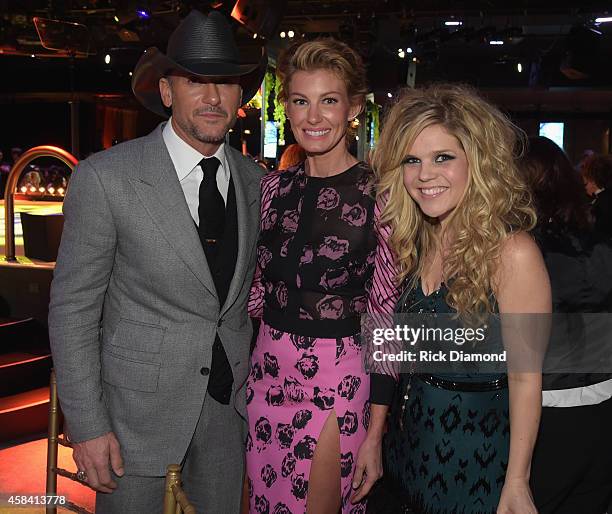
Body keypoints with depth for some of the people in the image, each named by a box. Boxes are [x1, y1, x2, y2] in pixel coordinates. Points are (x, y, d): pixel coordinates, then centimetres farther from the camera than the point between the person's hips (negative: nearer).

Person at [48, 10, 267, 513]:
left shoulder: (254, 180, 1)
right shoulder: (105, 177, -14)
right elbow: (72, 309, -11)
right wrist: (87, 426, -12)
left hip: (232, 399, 4)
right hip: (140, 403, -4)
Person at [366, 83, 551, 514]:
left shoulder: (513, 251, -20)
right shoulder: (413, 243, 0)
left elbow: (525, 377, -17)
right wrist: (375, 439, 4)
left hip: (476, 458, -6)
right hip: (409, 447, 6)